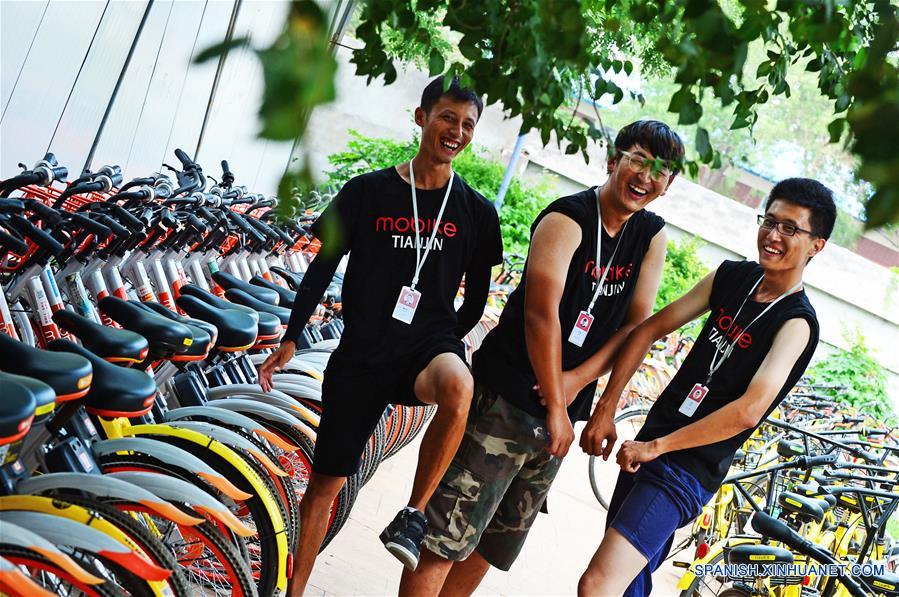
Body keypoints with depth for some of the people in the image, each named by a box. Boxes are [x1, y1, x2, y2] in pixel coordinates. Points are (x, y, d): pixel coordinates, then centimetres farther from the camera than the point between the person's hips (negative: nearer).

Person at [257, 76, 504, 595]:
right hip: (360, 355, 1)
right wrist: (291, 339, 2)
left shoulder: (476, 212, 4)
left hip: (430, 346, 0)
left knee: (457, 387, -38)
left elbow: (477, 297, 13)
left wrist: (449, 345, 6)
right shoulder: (368, 191, 1)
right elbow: (323, 267, 5)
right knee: (325, 483, 6)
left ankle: (413, 515, -20)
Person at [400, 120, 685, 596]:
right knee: (446, 535, -6)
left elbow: (638, 324, 2)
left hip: (559, 407, 7)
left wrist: (577, 380, -11)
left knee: (495, 540, 18)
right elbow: (541, 313, -22)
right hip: (506, 398, -7)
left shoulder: (653, 236, 6)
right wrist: (556, 407, -19)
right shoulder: (567, 219, -14)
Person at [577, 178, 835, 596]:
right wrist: (605, 411, -2)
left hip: (688, 471, -7)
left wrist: (656, 446, -21)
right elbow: (651, 328, 5)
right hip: (648, 447, 7)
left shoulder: (796, 323, -15)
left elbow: (749, 410, -27)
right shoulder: (732, 276, 5)